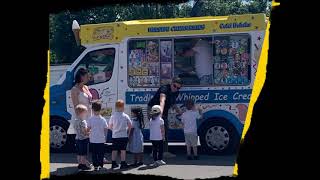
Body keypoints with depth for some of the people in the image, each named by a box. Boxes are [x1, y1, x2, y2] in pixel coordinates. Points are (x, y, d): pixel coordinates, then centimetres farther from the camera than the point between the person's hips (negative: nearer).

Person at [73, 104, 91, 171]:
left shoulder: (76, 121, 7)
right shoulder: (83, 122, -20)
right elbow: (85, 132, -21)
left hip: (77, 138, 8)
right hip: (83, 139, -8)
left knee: (79, 153, 15)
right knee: (83, 154, 0)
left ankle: (80, 164, 23)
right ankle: (84, 165, 4)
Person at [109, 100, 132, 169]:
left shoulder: (113, 116, -5)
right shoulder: (125, 116, -7)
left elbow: (110, 126, 0)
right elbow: (130, 125, -2)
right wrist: (127, 130, 16)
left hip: (115, 136, 1)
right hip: (123, 136, -1)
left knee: (114, 150, 10)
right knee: (123, 150, 4)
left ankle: (113, 163, 14)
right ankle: (123, 163, 6)